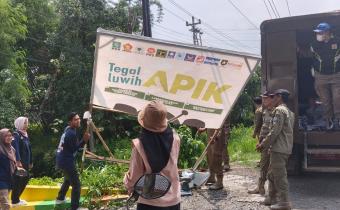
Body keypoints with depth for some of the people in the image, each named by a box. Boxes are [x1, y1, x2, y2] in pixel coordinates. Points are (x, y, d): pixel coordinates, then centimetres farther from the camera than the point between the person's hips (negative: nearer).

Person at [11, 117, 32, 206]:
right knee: (18, 180, -3)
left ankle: (16, 198, 28)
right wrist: (18, 161, -31)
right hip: (19, 162, -9)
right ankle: (15, 201, 7)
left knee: (25, 179, 14)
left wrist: (30, 162, 19)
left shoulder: (25, 135, 14)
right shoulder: (16, 134, -11)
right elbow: (15, 148, -23)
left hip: (25, 162, 9)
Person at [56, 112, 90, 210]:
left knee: (68, 179, 33)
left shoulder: (68, 129, 9)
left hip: (62, 160, 10)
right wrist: (84, 140, -24)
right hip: (67, 161, -10)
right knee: (76, 184, -6)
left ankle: (60, 198, 46)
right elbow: (73, 149, -17)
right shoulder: (72, 133, -21)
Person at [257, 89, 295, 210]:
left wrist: (263, 144, -10)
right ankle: (272, 198, 23)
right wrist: (265, 143, 18)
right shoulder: (289, 112, 20)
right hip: (285, 148, 10)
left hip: (279, 149, -10)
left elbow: (275, 131, -19)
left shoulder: (279, 110, -11)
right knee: (272, 174, 16)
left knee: (280, 175, -5)